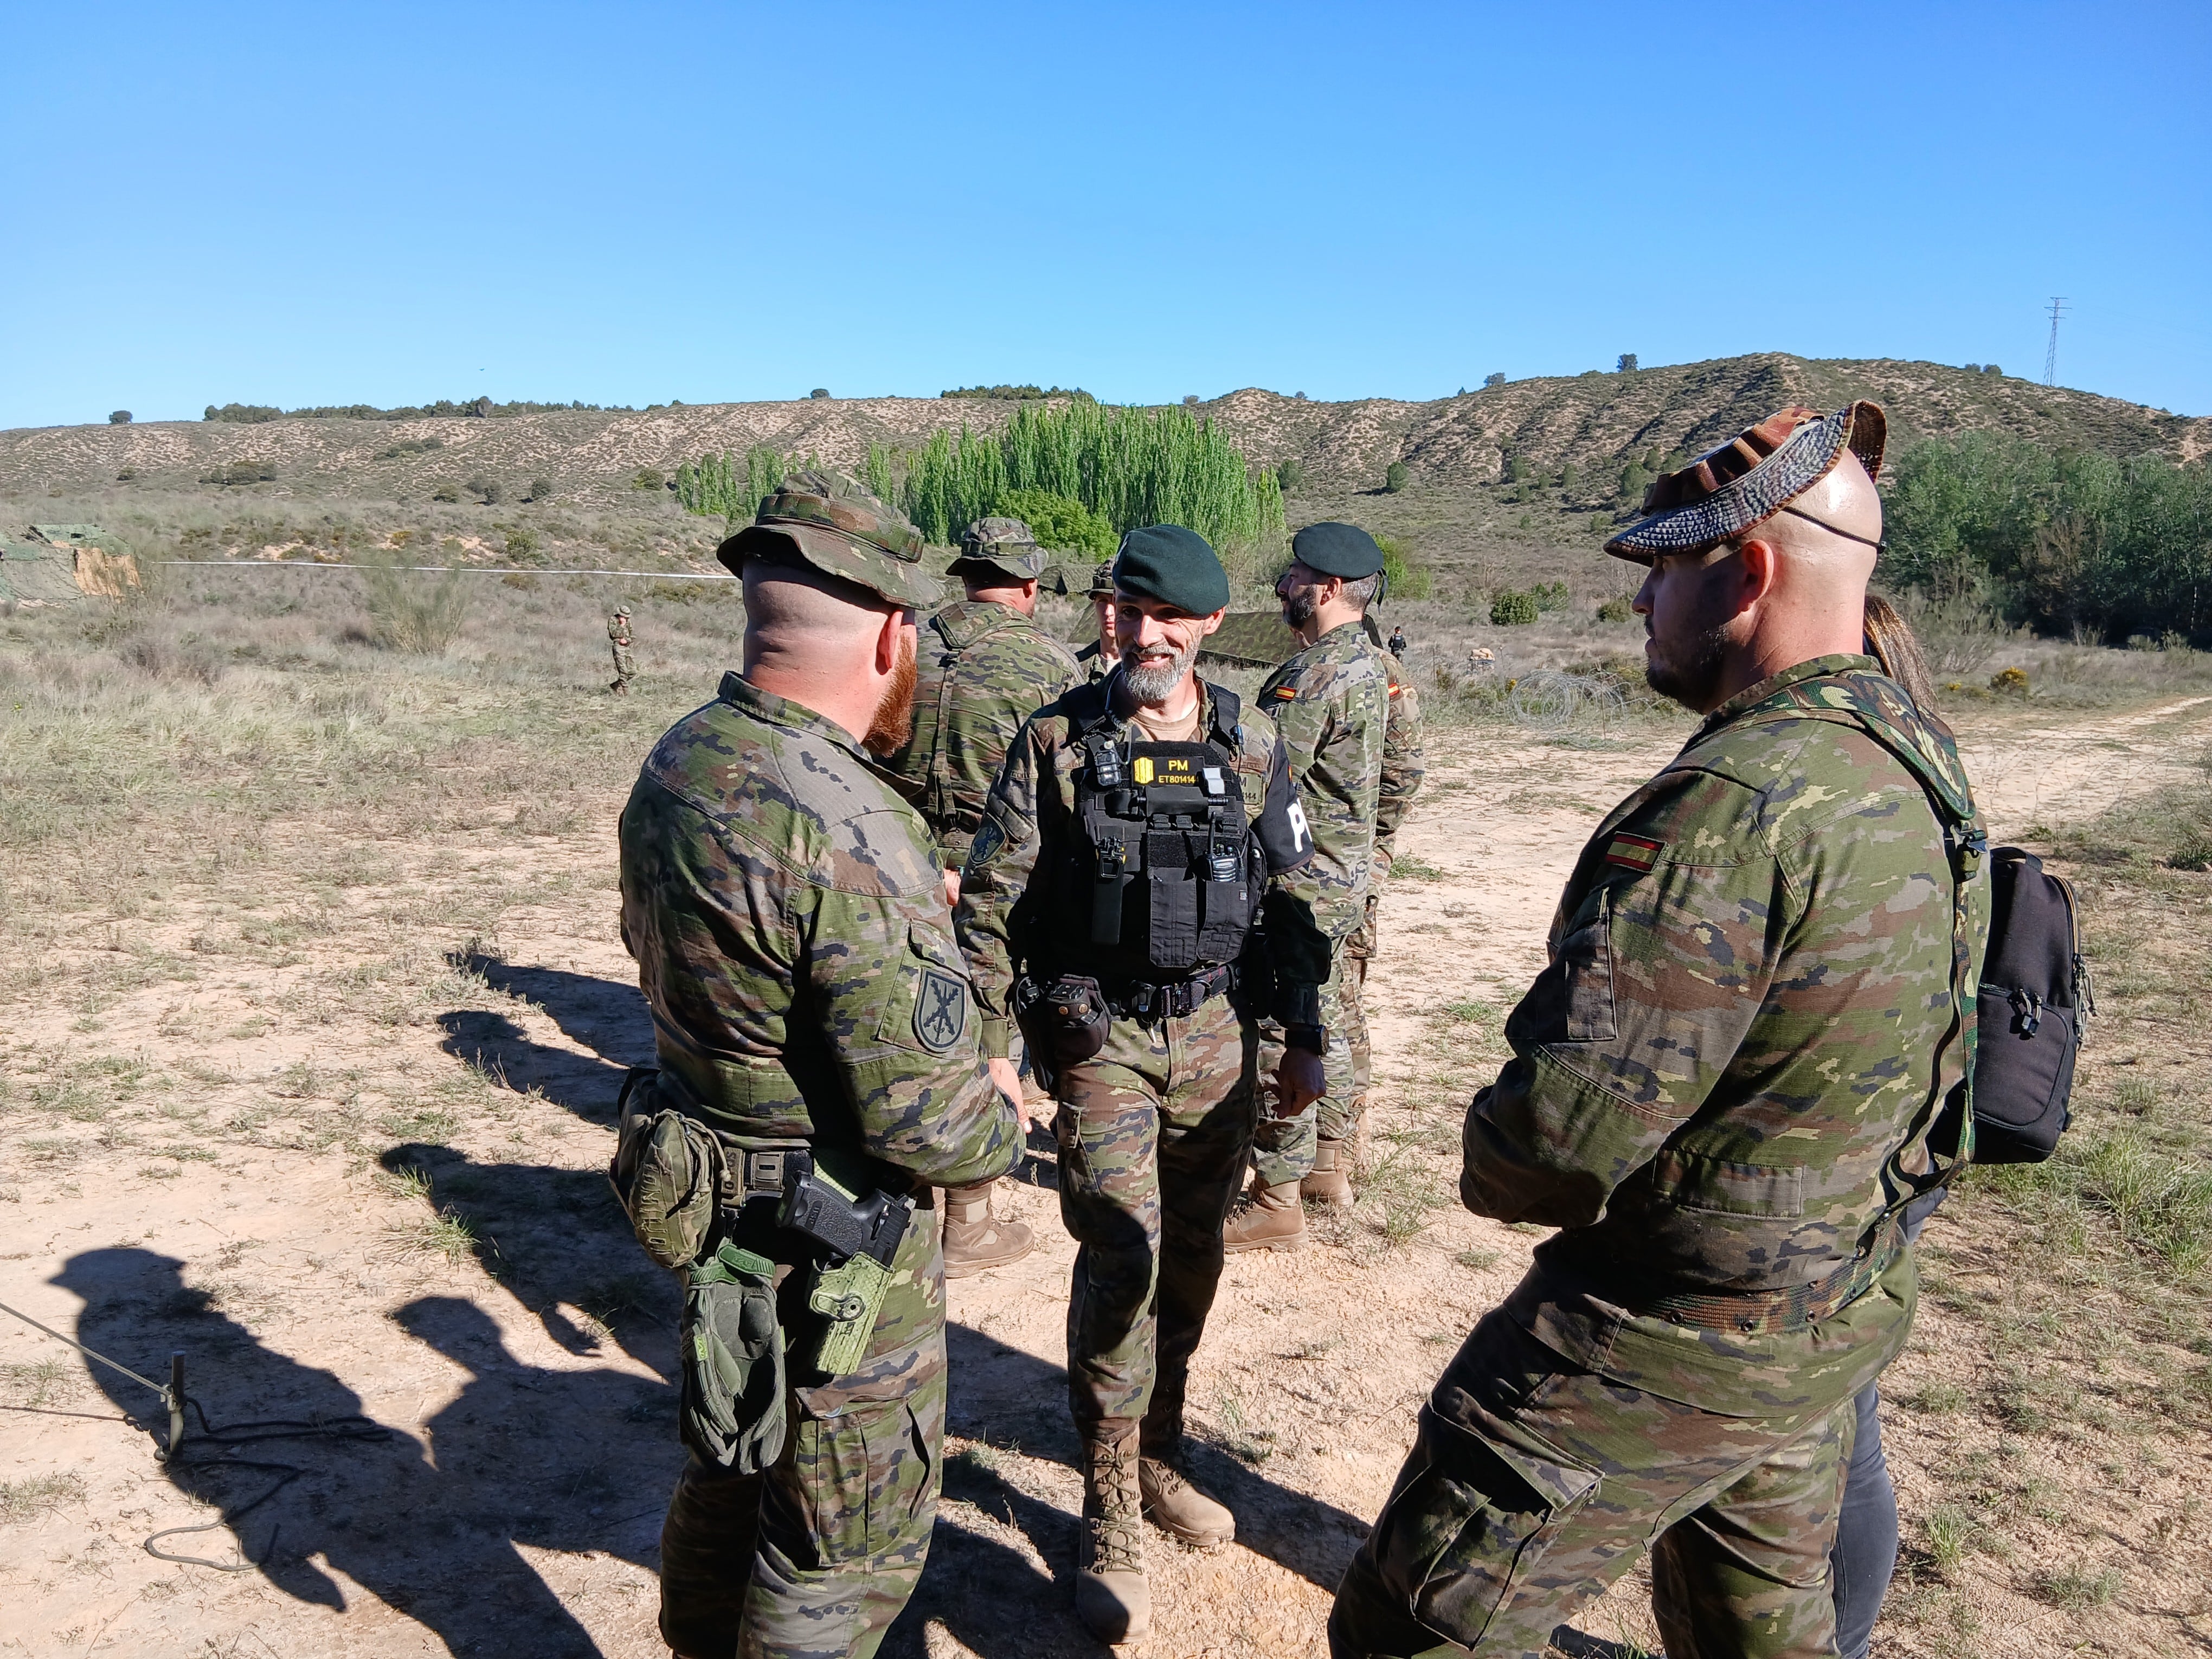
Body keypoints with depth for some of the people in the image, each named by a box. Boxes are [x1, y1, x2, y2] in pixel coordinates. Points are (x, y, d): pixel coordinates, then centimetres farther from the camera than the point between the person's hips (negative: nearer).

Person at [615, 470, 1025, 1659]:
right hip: (834, 1251, -9)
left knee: (732, 1460, 30)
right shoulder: (848, 831, -31)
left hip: (711, 1197, 9)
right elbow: (930, 1125, -29)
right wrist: (1004, 1128, -6)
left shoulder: (675, 762, -4)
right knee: (848, 1549, 14)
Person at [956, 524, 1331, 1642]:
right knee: (1123, 1255, -10)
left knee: (1192, 1257, 12)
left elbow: (1294, 898, 10)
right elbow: (991, 899, -5)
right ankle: (1110, 1518, 7)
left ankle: (1158, 1455, 33)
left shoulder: (1252, 748, 3)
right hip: (1099, 1034, -3)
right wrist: (988, 1043, -9)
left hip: (1217, 1034, 3)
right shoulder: (1056, 740, -4)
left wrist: (1305, 1038, 8)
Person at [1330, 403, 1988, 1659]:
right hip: (1841, 1314, 9)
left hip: (1672, 1338, -9)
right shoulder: (1918, 756, 2)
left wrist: (1495, 1165, -8)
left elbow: (1567, 1122, -31)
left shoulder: (1735, 801, -29)